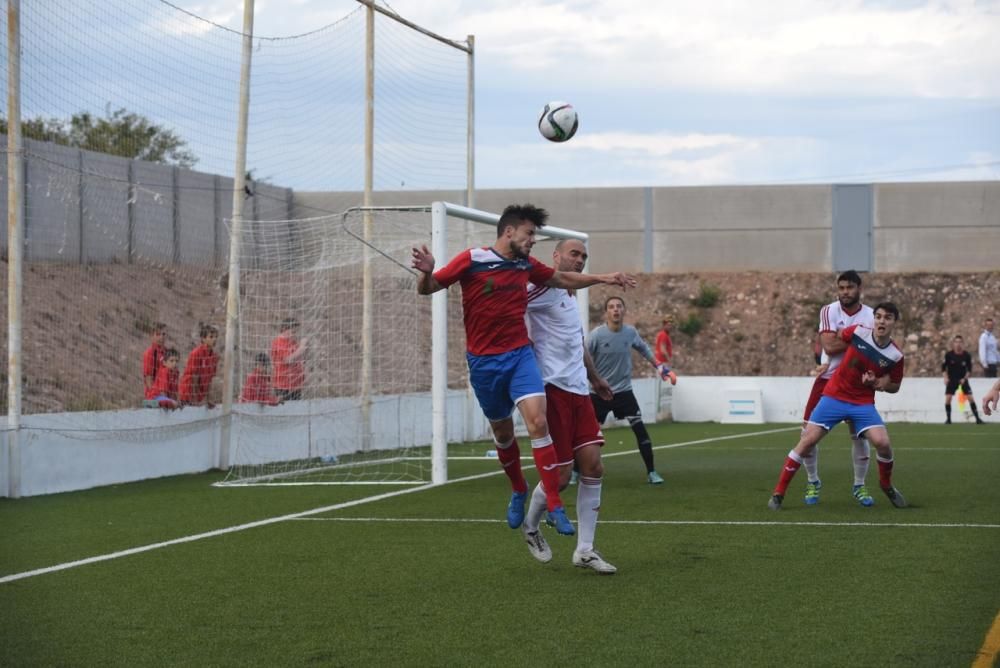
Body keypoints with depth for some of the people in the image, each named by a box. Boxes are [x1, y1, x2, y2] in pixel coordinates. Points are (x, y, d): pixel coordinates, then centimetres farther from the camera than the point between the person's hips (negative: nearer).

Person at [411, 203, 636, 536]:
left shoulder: (526, 265, 5)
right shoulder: (472, 260, -9)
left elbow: (564, 279, 24)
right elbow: (427, 288, -7)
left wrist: (603, 278, 16)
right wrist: (426, 271, -30)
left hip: (520, 354, 2)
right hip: (483, 361, -2)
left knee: (538, 421, -17)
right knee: (502, 432, 12)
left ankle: (554, 505, -14)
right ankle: (519, 491, 39)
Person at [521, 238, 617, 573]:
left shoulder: (570, 296, 21)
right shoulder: (545, 288, -8)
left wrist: (595, 378, 41)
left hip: (578, 391, 8)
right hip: (553, 388, -8)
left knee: (593, 466, 0)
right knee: (560, 476, -6)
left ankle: (584, 550, 5)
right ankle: (531, 527, 22)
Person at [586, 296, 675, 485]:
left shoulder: (631, 332, -4)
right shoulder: (596, 334, -16)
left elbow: (644, 349, 17)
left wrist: (659, 366, 20)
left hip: (623, 391, 2)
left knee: (640, 428, -8)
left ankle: (651, 472, 1)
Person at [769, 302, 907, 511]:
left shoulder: (895, 355, -8)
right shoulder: (858, 332, -11)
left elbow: (894, 386, 5)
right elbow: (835, 339, 10)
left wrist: (877, 383, -13)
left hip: (863, 403, 1)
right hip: (834, 396, -1)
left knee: (882, 442, -17)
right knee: (808, 440, -10)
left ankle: (886, 485, 15)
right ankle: (778, 493, -2)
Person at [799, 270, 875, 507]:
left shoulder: (871, 316, -4)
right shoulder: (828, 311, -8)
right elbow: (829, 346, -20)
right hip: (828, 379, -1)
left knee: (860, 435, 0)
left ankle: (859, 486, 17)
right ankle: (813, 481, 15)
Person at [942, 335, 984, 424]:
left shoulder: (967, 355, -11)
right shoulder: (949, 354, -13)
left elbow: (969, 368, -2)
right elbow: (944, 367, -2)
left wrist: (965, 378, -12)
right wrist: (946, 378, -10)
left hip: (963, 379, 0)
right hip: (952, 379, 0)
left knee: (970, 397, -7)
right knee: (948, 398, -9)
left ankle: (977, 418, 0)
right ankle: (948, 419, 5)